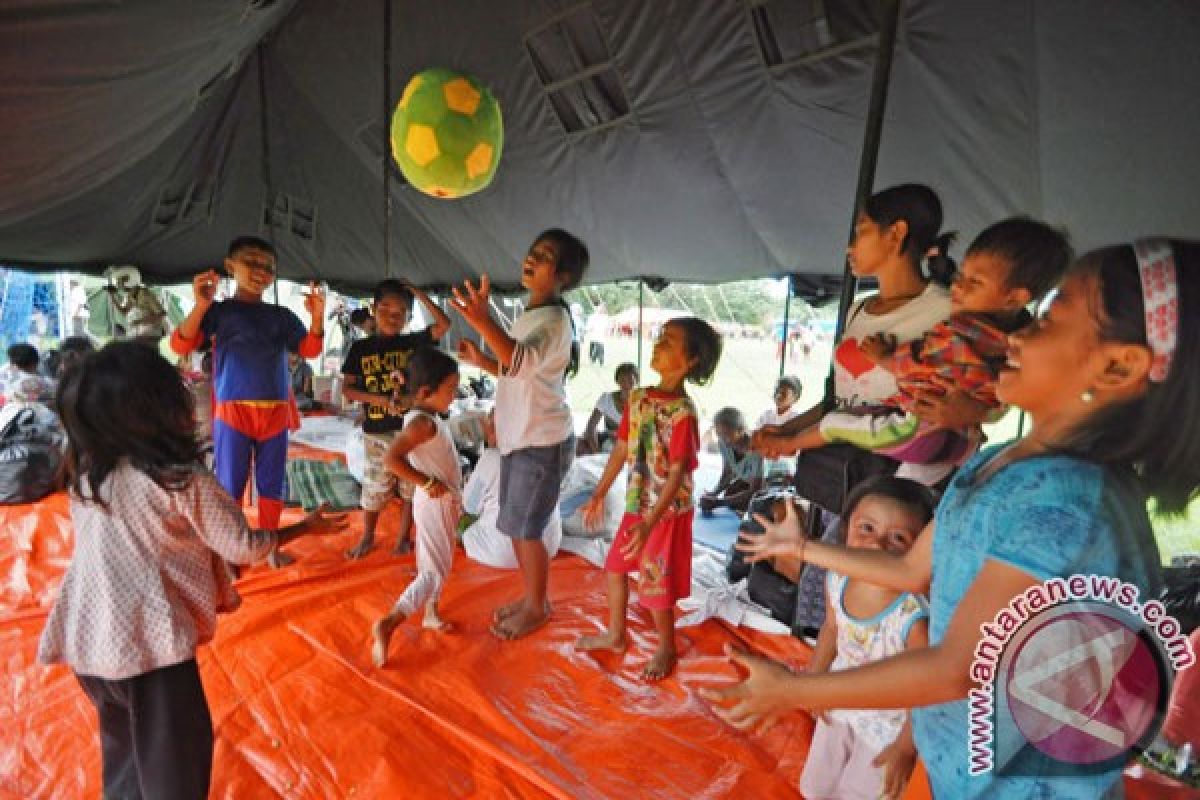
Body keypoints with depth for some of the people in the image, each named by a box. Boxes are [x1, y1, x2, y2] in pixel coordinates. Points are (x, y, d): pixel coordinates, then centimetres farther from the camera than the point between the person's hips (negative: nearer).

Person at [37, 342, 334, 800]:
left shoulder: (85, 475, -1)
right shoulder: (186, 481, -19)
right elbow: (244, 548, -10)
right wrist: (304, 527, 4)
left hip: (86, 639, 7)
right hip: (149, 641, -6)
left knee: (122, 748, 29)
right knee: (173, 758, 13)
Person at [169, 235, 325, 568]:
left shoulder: (282, 316, 9)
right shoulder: (219, 310, -1)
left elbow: (309, 350, 1)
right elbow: (180, 346, -11)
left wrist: (317, 317, -16)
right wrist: (201, 306, -26)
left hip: (275, 412, 3)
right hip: (232, 411, -3)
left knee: (272, 484, 12)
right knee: (229, 486, 5)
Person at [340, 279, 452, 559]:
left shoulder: (412, 342, 1)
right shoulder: (360, 348, 1)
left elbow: (444, 324, -10)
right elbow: (346, 388, 0)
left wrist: (417, 292, -8)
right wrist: (379, 400, -15)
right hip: (376, 430, 0)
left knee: (410, 485, 9)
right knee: (375, 486, 10)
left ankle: (403, 536, 26)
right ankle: (367, 537, 30)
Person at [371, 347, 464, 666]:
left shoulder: (428, 417, 6)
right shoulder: (422, 422, -23)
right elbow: (392, 458, -34)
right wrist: (427, 483, -27)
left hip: (445, 504, 10)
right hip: (435, 505, -10)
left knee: (438, 564, 23)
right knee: (434, 571, -7)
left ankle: (430, 613, 39)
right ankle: (388, 624, -8)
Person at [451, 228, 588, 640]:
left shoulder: (553, 319, -18)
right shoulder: (529, 317, 11)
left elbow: (522, 360, -38)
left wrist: (482, 321, -51)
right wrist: (479, 360, 8)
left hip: (543, 441, -9)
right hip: (518, 437, 9)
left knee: (525, 528, 2)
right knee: (516, 526, 17)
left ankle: (537, 607, 23)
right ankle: (532, 597, 35)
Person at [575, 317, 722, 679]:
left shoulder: (683, 413, -21)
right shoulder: (638, 398, -1)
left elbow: (677, 474, -22)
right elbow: (621, 450, 7)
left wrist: (650, 524, -26)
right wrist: (598, 495, 10)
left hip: (668, 511, -7)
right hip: (636, 504, 7)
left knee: (655, 583, 6)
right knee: (615, 567, 17)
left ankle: (666, 648, 33)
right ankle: (615, 635, 39)